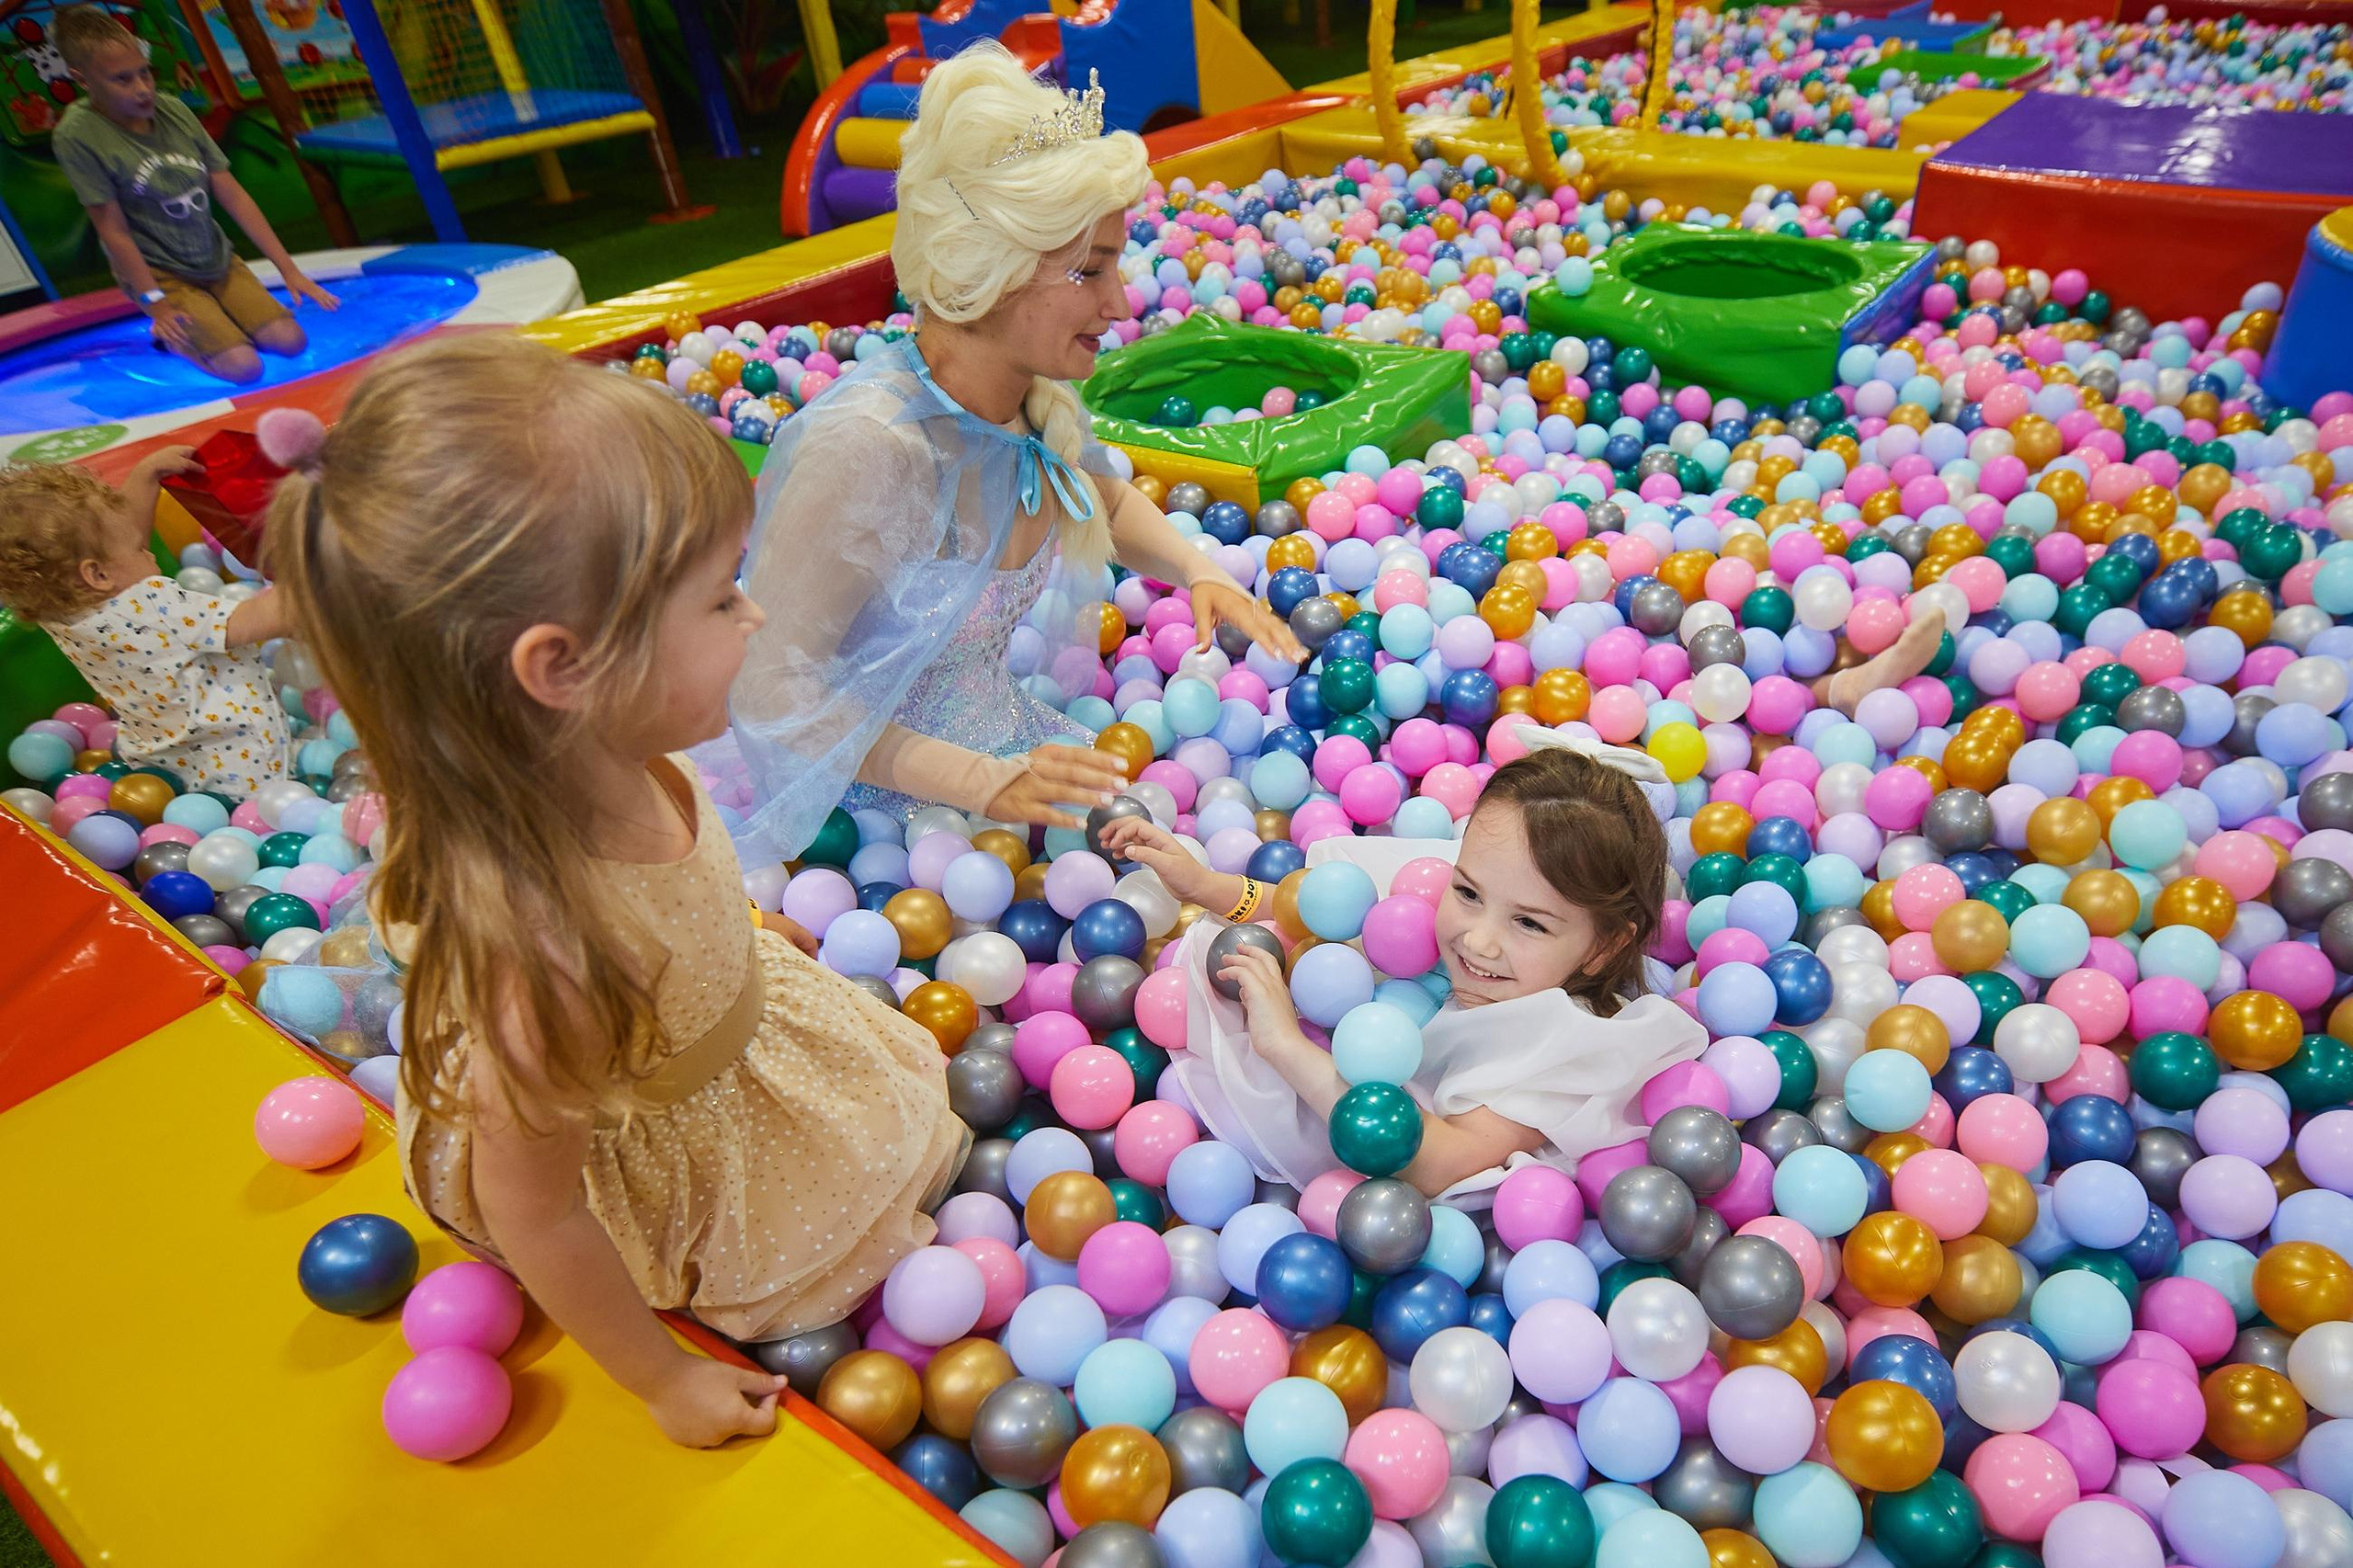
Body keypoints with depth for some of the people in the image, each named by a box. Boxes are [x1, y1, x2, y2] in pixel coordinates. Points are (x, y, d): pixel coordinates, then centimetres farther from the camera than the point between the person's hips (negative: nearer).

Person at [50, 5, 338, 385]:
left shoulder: (173, 110, -5)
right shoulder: (78, 135, -16)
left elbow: (232, 195, -2)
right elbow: (113, 230, -14)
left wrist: (288, 268, -6)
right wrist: (155, 303, -15)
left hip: (217, 261, 5)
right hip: (159, 274, -5)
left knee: (291, 341, -9)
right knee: (243, 367, -20)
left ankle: (206, 325, 17)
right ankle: (169, 334, 11)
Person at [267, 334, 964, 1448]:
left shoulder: (615, 762, -27)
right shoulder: (548, 966, -46)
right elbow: (532, 1219, -28)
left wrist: (742, 934, 17)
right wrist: (664, 1383, -11)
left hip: (728, 1044, 6)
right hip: (672, 1180, -5)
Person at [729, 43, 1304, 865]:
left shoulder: (1038, 399, -8)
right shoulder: (867, 445, -30)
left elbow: (1112, 503, 15)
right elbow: (772, 688, -24)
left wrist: (1200, 573, -4)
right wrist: (981, 782, -28)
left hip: (1003, 737, 7)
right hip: (878, 808, -6)